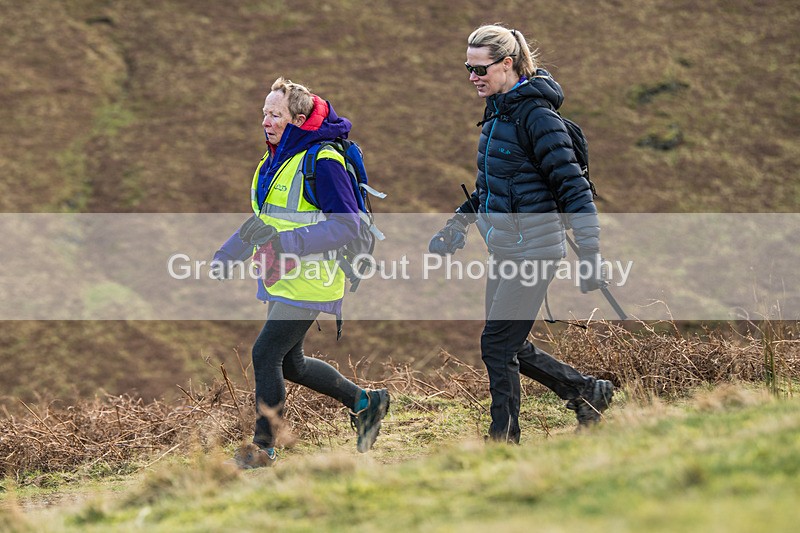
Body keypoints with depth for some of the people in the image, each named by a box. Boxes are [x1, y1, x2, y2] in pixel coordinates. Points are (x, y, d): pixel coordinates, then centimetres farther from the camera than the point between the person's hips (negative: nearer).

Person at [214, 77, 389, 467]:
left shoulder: (321, 162, -17)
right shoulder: (273, 161, 12)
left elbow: (347, 225, -22)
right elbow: (263, 219, 26)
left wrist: (288, 241, -29)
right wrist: (227, 254, 17)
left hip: (309, 281, -10)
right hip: (282, 281, 10)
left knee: (266, 354, -11)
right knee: (291, 364, 14)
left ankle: (262, 448, -1)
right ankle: (364, 402, 32)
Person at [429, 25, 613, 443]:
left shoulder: (535, 114, -18)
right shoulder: (497, 110, 10)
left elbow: (572, 185, -20)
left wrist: (590, 253, -24)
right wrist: (458, 223, 26)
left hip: (533, 249, -9)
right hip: (505, 247, 9)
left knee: (497, 344, -7)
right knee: (509, 346, 12)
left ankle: (504, 441, 3)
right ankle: (589, 393, 26)